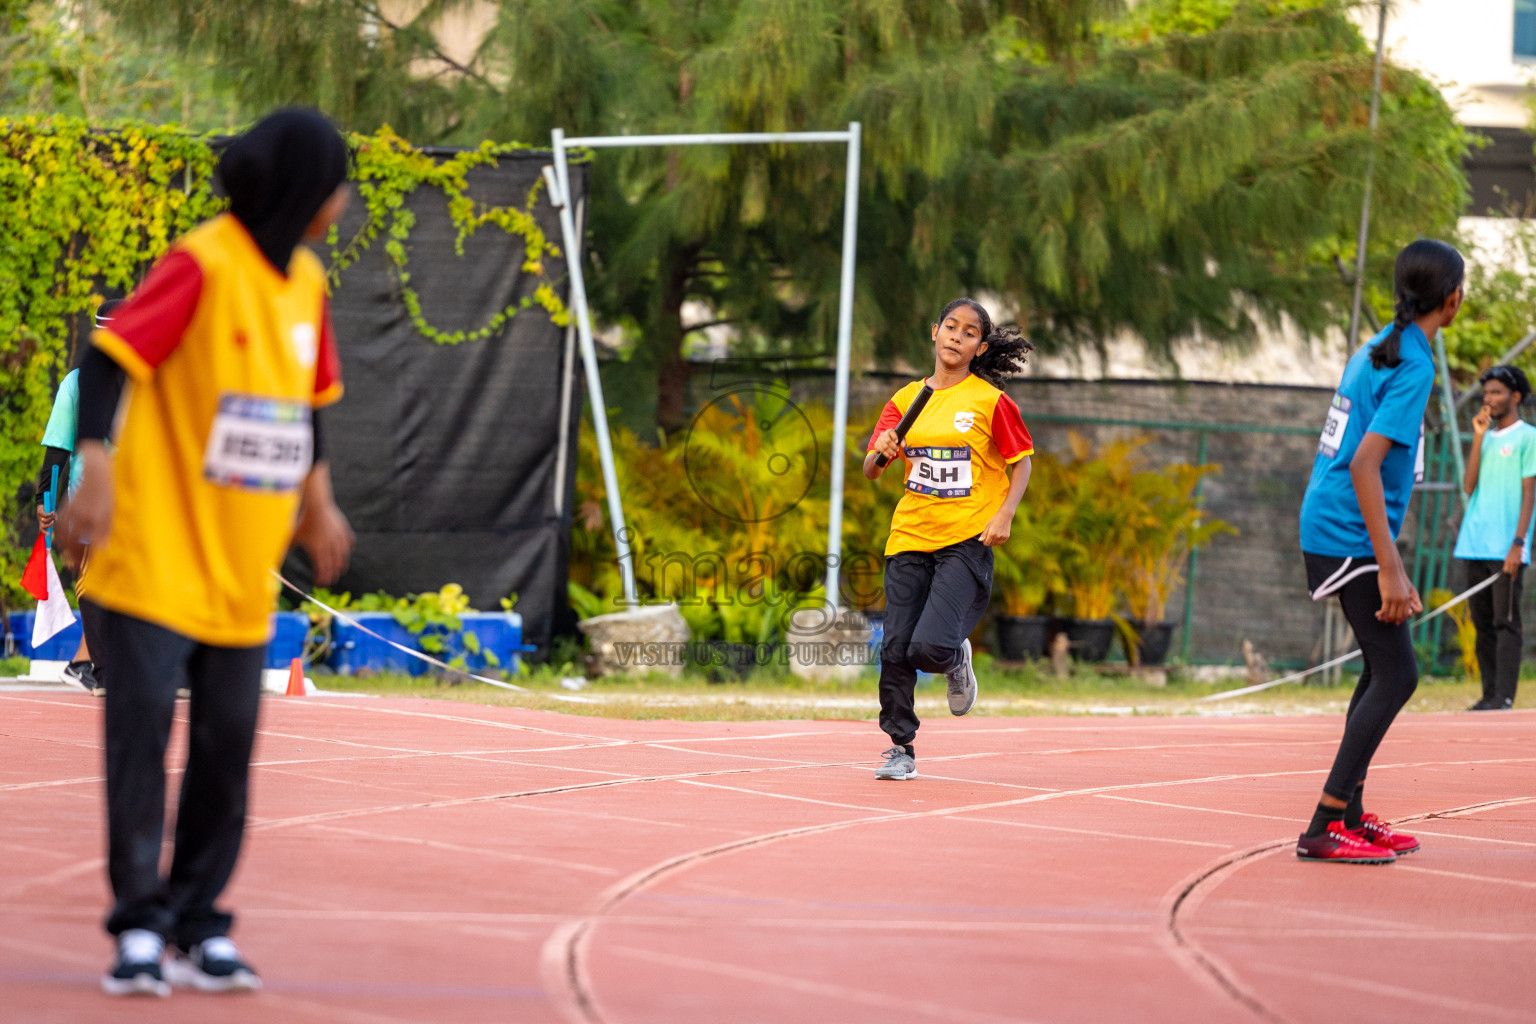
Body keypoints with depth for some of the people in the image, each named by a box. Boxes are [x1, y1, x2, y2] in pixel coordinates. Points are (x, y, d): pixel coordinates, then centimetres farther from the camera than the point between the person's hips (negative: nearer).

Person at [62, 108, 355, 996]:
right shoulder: (204, 265, -12)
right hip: (158, 553, -7)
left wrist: (316, 496, 18)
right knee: (143, 728, -7)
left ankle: (199, 925, 12)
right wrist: (95, 469, -26)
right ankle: (140, 925, -3)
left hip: (243, 572, 7)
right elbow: (110, 358, -16)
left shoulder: (307, 283, 11)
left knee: (228, 745, 5)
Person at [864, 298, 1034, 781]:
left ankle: (956, 658, 19)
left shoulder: (990, 401, -2)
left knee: (929, 647, -18)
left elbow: (1021, 462, 4)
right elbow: (870, 470, 7)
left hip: (967, 541, -4)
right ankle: (901, 749, 13)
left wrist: (1005, 514, -11)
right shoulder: (906, 400, 8)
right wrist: (882, 453, -16)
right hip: (910, 537, 4)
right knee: (895, 650, -2)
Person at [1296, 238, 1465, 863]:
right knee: (1396, 675, -8)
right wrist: (1390, 570, -26)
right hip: (1351, 537, -10)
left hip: (1328, 530, 10)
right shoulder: (1413, 365, -16)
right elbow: (1365, 465, -24)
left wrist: (1389, 566, 26)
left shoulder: (1378, 349, 12)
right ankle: (1324, 828, -11)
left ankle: (1350, 817, 21)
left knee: (1384, 668, 17)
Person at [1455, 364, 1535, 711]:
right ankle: (1489, 694, 9)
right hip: (1475, 545, 7)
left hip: (1506, 549, -7)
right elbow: (1470, 485, 7)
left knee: (1505, 622, -9)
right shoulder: (1486, 438, 18)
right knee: (1482, 624, 6)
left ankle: (1504, 697, -11)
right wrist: (1478, 437, 3)